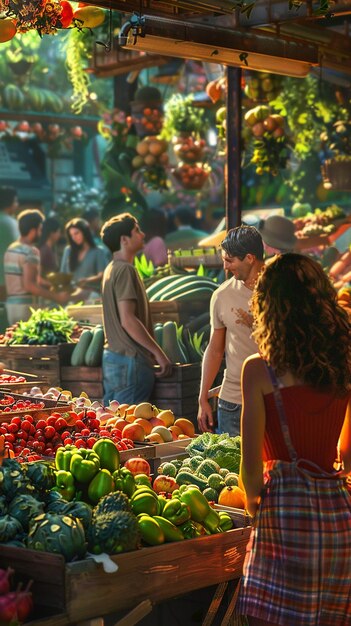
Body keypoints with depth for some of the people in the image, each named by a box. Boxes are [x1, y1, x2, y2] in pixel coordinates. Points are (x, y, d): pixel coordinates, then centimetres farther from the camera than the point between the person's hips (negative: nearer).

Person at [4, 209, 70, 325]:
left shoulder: (10, 249, 13)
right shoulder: (31, 251, -14)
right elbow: (29, 285, -21)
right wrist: (56, 297, -17)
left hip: (10, 303, 8)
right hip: (25, 305, -8)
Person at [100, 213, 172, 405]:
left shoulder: (112, 269, 15)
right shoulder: (125, 270, -14)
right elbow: (128, 320, -22)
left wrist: (151, 352, 21)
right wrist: (158, 353, -17)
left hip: (112, 357, 10)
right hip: (130, 360, -10)